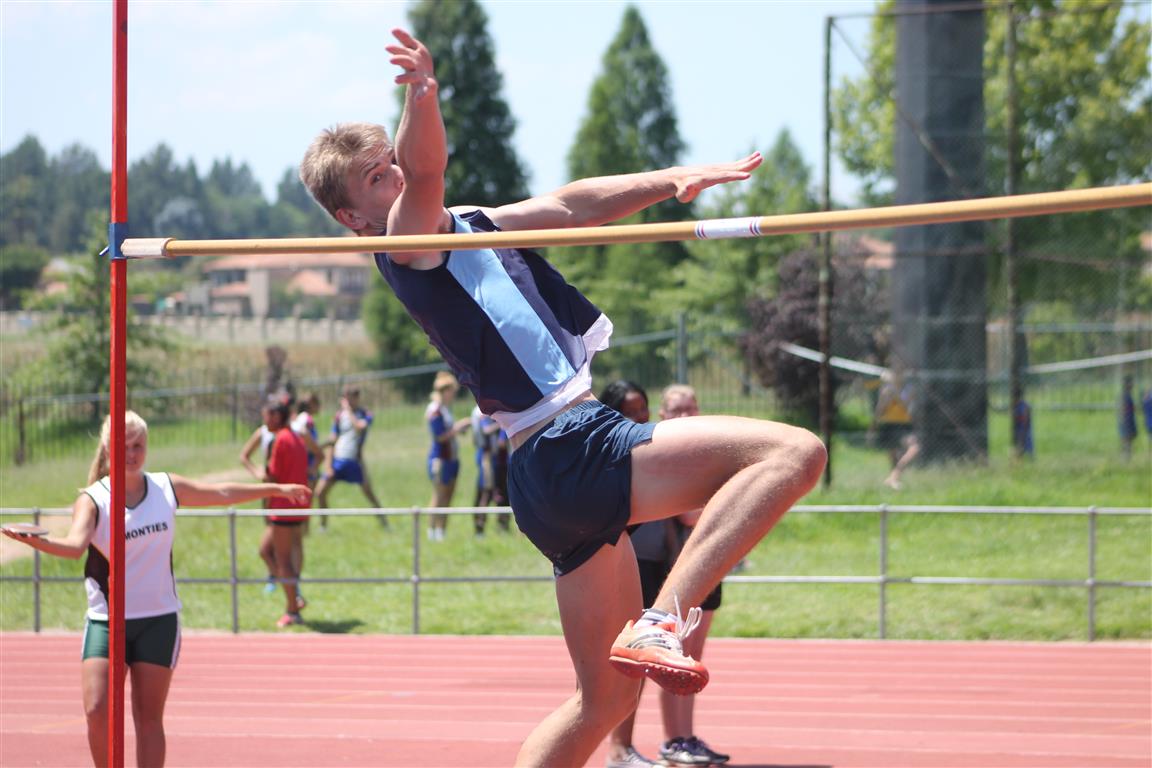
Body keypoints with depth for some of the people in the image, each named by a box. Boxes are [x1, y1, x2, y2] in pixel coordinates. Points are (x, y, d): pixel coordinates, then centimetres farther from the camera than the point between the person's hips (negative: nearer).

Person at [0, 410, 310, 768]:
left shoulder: (167, 488, 2)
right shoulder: (92, 500, -10)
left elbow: (222, 493, 18)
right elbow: (75, 544, -29)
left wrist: (276, 488, 27)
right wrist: (38, 542, -50)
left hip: (158, 620, 2)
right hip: (106, 620, -2)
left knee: (149, 718, 3)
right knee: (97, 710, -14)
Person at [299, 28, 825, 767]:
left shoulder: (472, 226, 22)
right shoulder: (407, 243, -5)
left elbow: (570, 205, 23)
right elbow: (425, 174, -26)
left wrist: (674, 180, 11)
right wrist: (423, 98, -46)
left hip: (567, 470, 10)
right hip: (569, 453, -10)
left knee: (609, 692, 14)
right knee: (794, 452, -19)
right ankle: (662, 622, -27)